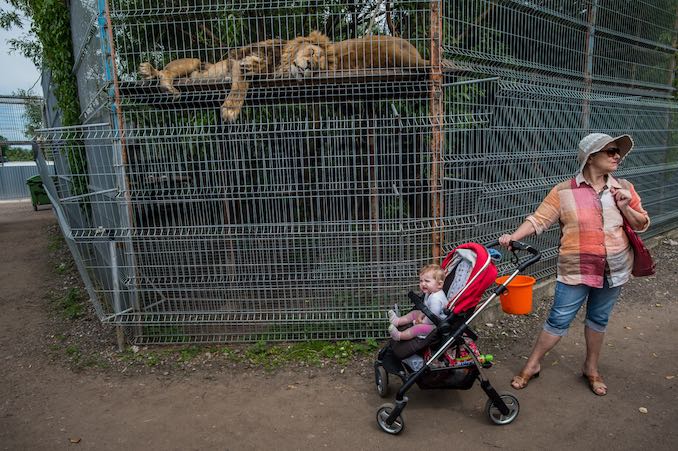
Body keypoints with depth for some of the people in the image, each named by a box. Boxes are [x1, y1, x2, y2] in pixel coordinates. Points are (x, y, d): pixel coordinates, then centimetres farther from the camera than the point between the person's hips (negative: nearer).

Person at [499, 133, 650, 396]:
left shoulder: (623, 188, 3)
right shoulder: (564, 192, -9)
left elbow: (642, 224, 10)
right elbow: (539, 220, -11)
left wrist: (625, 208, -10)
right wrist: (513, 237, -26)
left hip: (614, 269, 4)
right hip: (575, 270, -4)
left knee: (599, 319, 17)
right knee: (558, 320, 1)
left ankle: (591, 368, 37)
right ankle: (532, 365, 19)